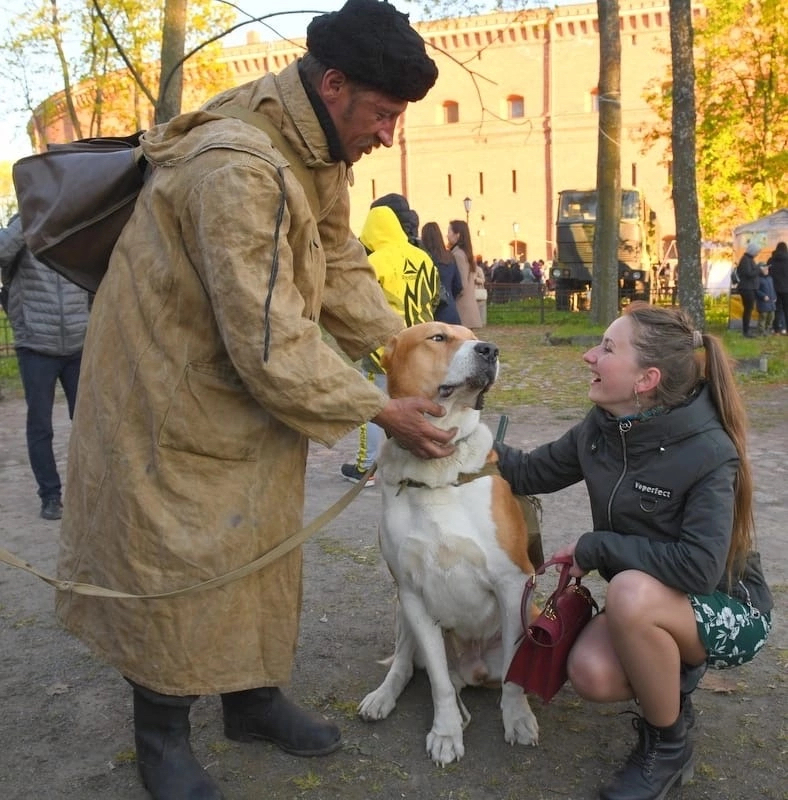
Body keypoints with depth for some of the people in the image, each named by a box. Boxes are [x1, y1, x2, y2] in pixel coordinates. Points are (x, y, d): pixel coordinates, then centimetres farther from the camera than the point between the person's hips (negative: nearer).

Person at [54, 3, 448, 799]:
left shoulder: (318, 150, -1)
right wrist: (380, 411, -24)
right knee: (174, 558, 3)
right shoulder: (237, 169, -32)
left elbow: (340, 268, 2)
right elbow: (271, 342, -32)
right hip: (171, 389, -9)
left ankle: (254, 696, 33)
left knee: (262, 542, 15)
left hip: (251, 384, 9)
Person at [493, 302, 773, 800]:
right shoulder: (602, 427, -8)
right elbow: (531, 474, 4)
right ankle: (675, 675, 13)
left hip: (729, 609, -5)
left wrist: (595, 547, -24)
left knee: (632, 592, -35)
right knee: (592, 676, -22)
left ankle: (668, 746, -10)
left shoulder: (708, 452, -27)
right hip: (648, 607, 5)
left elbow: (698, 566, -33)